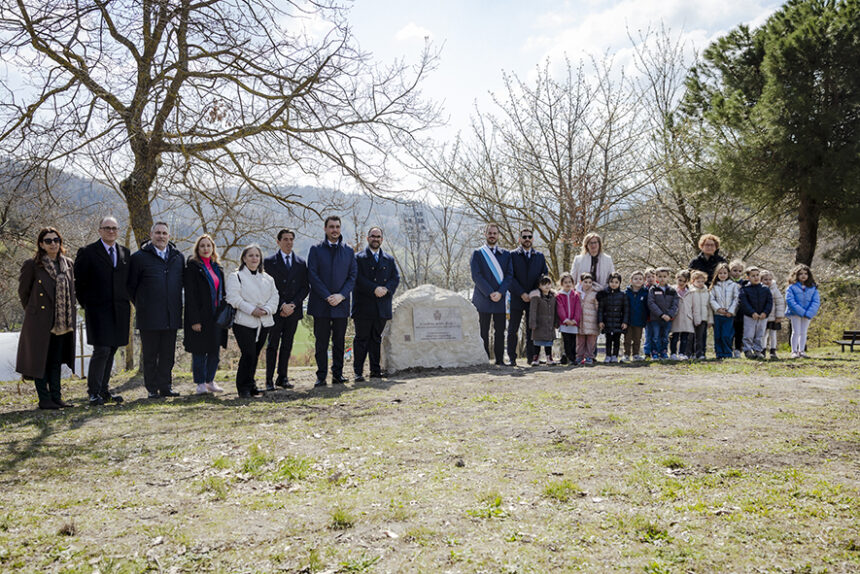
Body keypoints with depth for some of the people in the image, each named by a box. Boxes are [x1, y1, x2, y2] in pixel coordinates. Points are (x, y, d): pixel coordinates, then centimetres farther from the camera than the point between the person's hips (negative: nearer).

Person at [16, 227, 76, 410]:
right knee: (40, 359, 1)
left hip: (62, 322, 5)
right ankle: (44, 399, 9)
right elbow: (23, 291, 2)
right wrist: (32, 311, 9)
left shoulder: (68, 264, 8)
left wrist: (70, 315, 13)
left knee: (56, 360, 10)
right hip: (40, 322, -4)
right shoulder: (32, 265, -6)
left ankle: (56, 397, 17)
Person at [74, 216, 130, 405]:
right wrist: (86, 304, 0)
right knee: (101, 350, -10)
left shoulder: (125, 253, 13)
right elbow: (78, 281, 0)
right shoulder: (87, 252, -1)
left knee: (112, 350, 9)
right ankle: (93, 392, 0)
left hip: (120, 310, 5)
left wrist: (126, 301, 12)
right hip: (98, 309, -5)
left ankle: (104, 389, 18)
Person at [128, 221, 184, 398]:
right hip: (149, 317, -3)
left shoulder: (178, 257, 11)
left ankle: (166, 387, 17)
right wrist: (141, 306, 4)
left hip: (172, 316, 4)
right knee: (150, 355, 3)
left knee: (168, 355, 8)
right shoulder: (139, 257, -1)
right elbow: (131, 286, 3)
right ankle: (152, 389, 11)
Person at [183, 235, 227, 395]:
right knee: (199, 351, 0)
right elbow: (190, 295, -11)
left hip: (216, 316, 6)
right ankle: (201, 383, 10)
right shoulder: (192, 267, -6)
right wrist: (194, 320, -17)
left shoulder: (217, 267, 14)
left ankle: (210, 380, 22)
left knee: (215, 350, 10)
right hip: (200, 316, -6)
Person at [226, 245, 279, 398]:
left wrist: (266, 309, -8)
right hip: (244, 322, -5)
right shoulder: (236, 276, 0)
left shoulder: (267, 278, 17)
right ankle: (243, 387, -1)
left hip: (263, 323, 5)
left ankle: (250, 385, 22)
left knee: (255, 355, 10)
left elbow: (274, 296, 11)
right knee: (248, 354, -13)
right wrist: (252, 310, -18)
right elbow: (234, 298, -10)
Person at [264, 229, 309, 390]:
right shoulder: (269, 261, 2)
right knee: (273, 345, 0)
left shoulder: (301, 263, 12)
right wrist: (282, 305, -12)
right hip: (275, 310, -3)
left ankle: (282, 377, 14)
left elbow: (305, 287, 7)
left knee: (287, 345, 7)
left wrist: (293, 305, -6)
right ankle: (269, 380, 4)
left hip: (294, 310, 3)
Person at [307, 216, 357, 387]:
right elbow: (312, 275, -4)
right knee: (321, 342, 1)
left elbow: (353, 276, 6)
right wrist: (327, 296, -12)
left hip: (341, 303, 2)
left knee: (339, 341, 6)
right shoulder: (316, 249, 3)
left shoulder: (348, 251, 10)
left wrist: (341, 295, -9)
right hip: (320, 304, -2)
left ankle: (337, 374, 14)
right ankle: (321, 376, 7)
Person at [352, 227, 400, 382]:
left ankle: (375, 370, 16)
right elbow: (358, 278, -9)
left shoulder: (389, 259, 16)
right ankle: (358, 372, 0)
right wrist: (375, 289, -18)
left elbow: (396, 277, 7)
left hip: (382, 307, 4)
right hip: (363, 306, -4)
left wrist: (386, 289, -11)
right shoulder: (358, 257, 3)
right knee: (362, 339, -3)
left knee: (376, 339, 10)